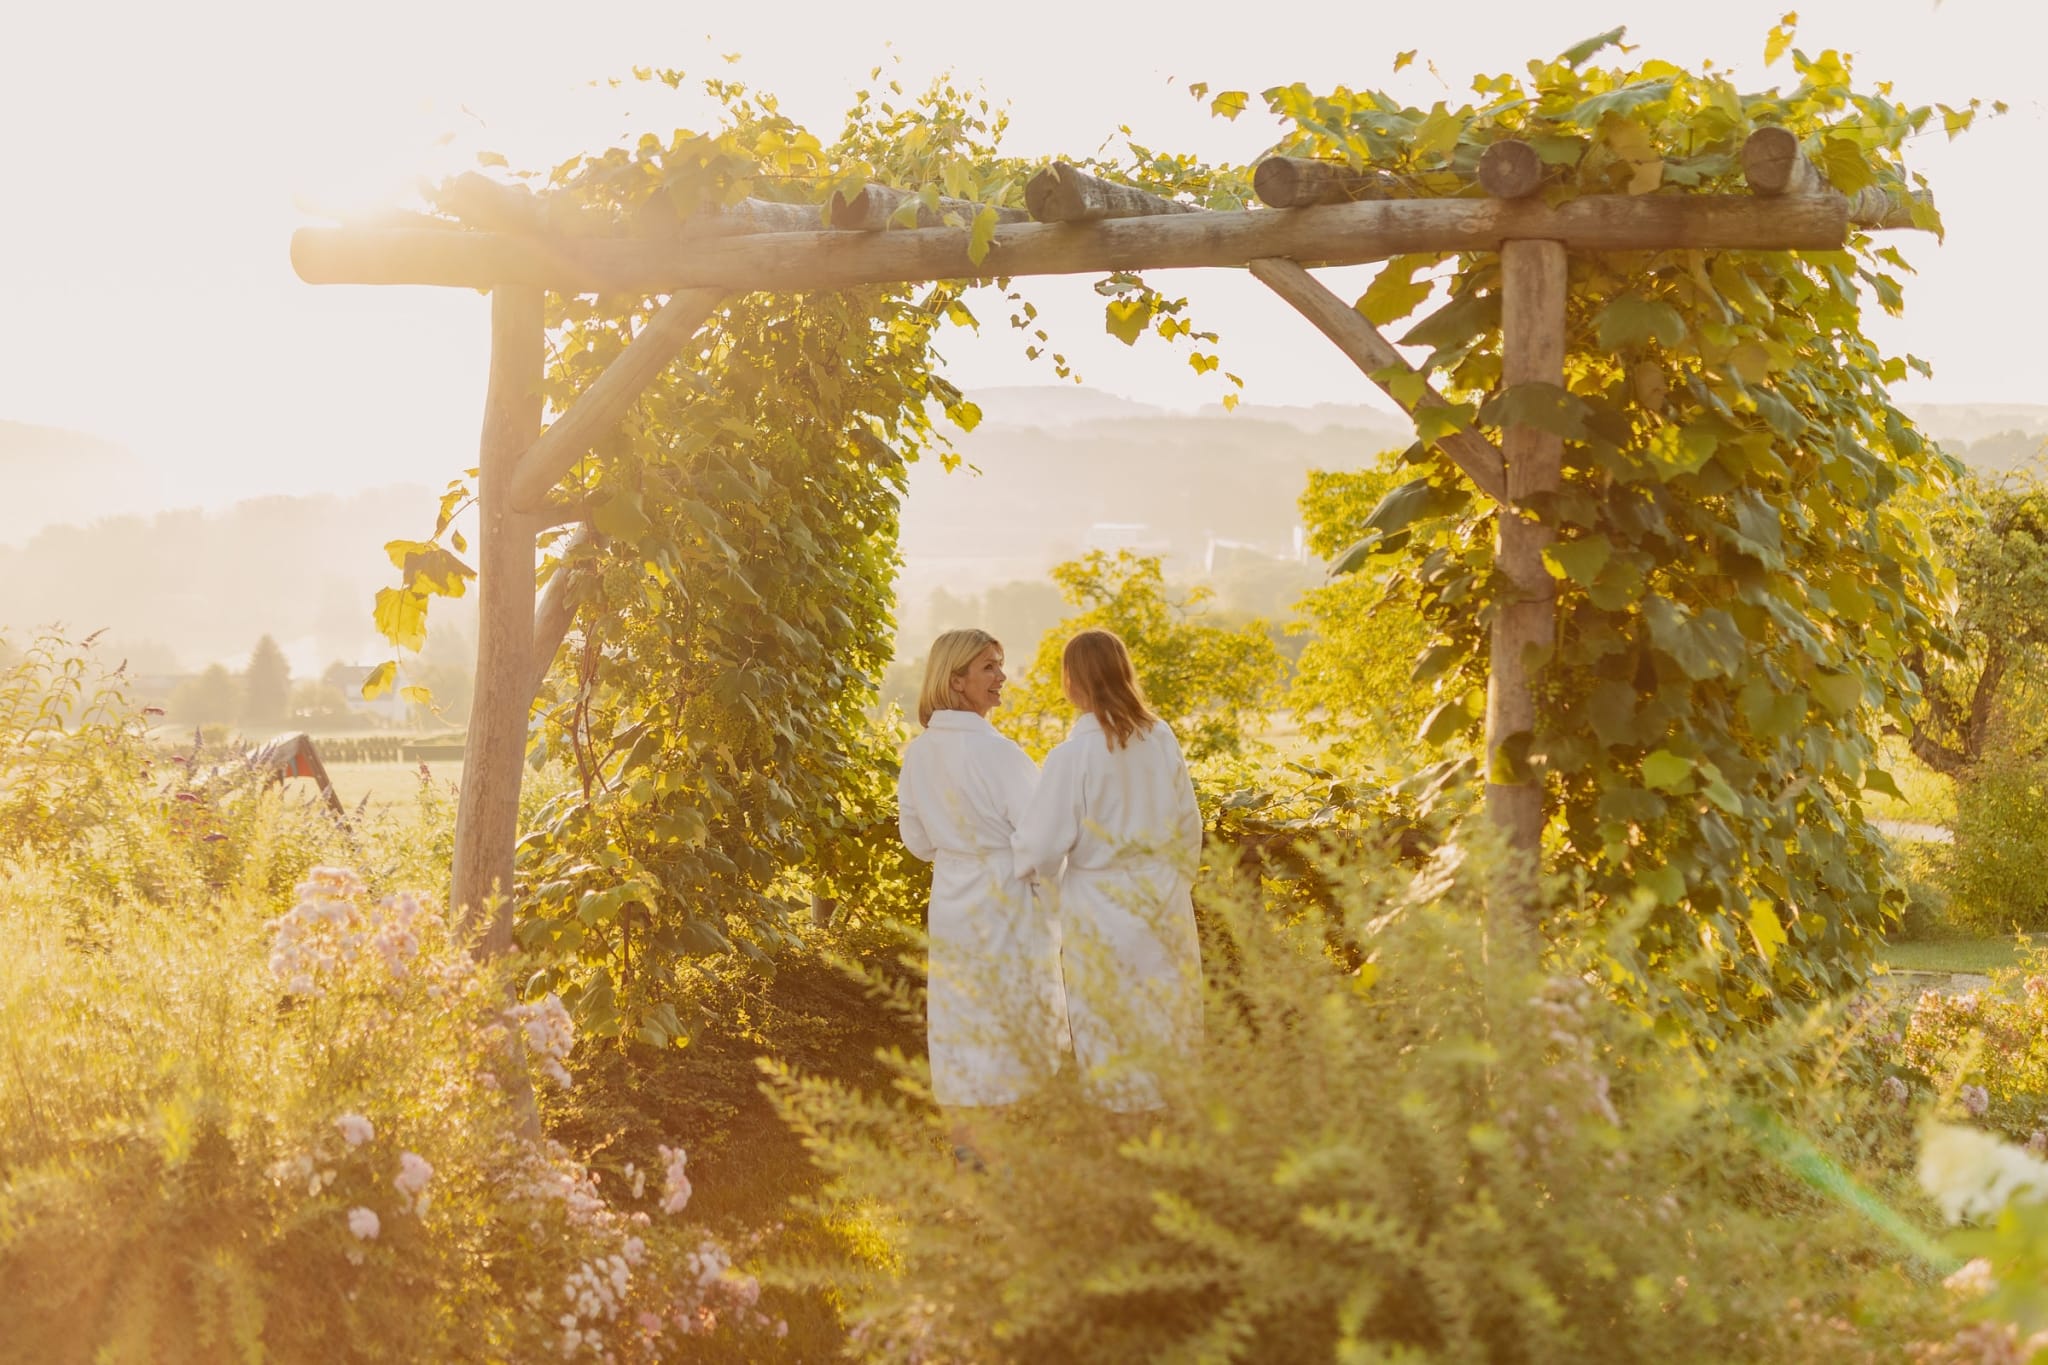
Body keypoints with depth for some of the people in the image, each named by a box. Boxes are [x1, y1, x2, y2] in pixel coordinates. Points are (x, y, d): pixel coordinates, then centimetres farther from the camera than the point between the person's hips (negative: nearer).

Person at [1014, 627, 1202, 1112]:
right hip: (1165, 902, 5)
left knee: (1115, 1039, 7)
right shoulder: (1161, 738, -3)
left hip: (1103, 909, -5)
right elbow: (1188, 824, 6)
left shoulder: (1074, 754, -19)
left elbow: (1042, 846, -16)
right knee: (1168, 1026, 16)